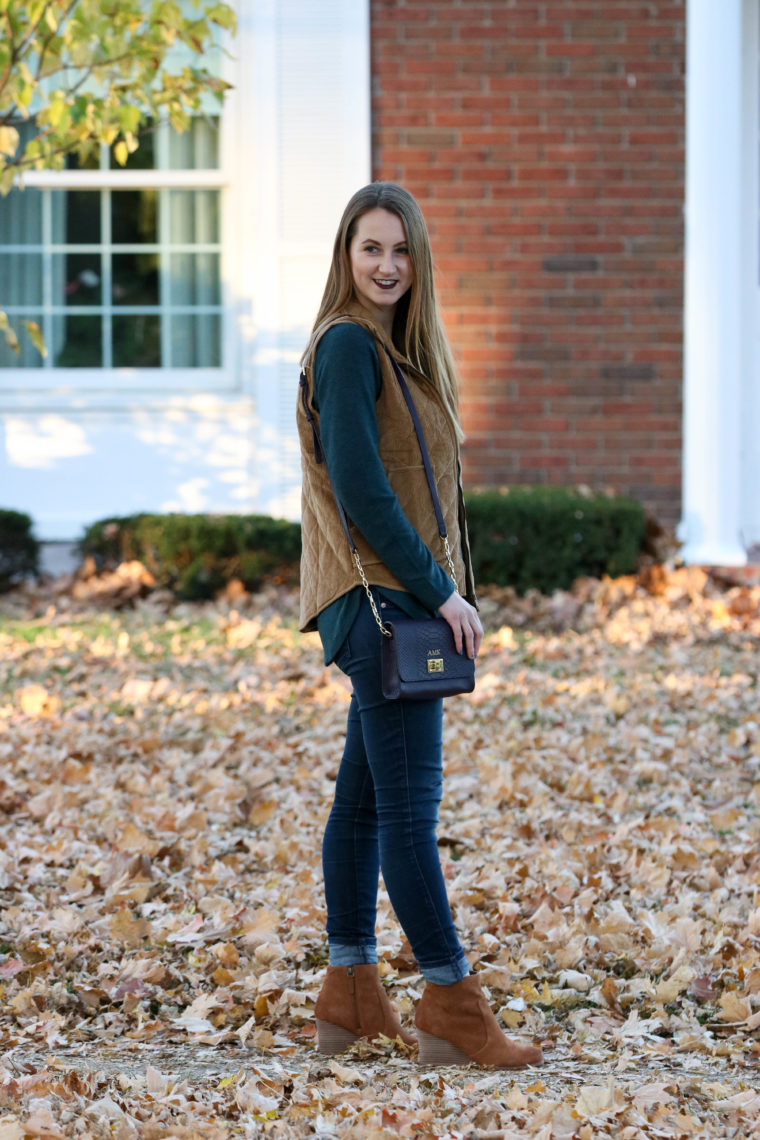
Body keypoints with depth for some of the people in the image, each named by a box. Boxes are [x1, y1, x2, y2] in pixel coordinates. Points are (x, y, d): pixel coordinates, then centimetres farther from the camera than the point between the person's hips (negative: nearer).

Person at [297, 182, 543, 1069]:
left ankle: (350, 996, 17)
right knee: (410, 800, -8)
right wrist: (440, 592, -16)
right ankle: (451, 1008, -7)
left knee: (366, 796, 12)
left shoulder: (392, 346, 17)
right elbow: (360, 488, -19)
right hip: (382, 596, -10)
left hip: (397, 603, 10)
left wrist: (443, 591, 13)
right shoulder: (348, 343, -12)